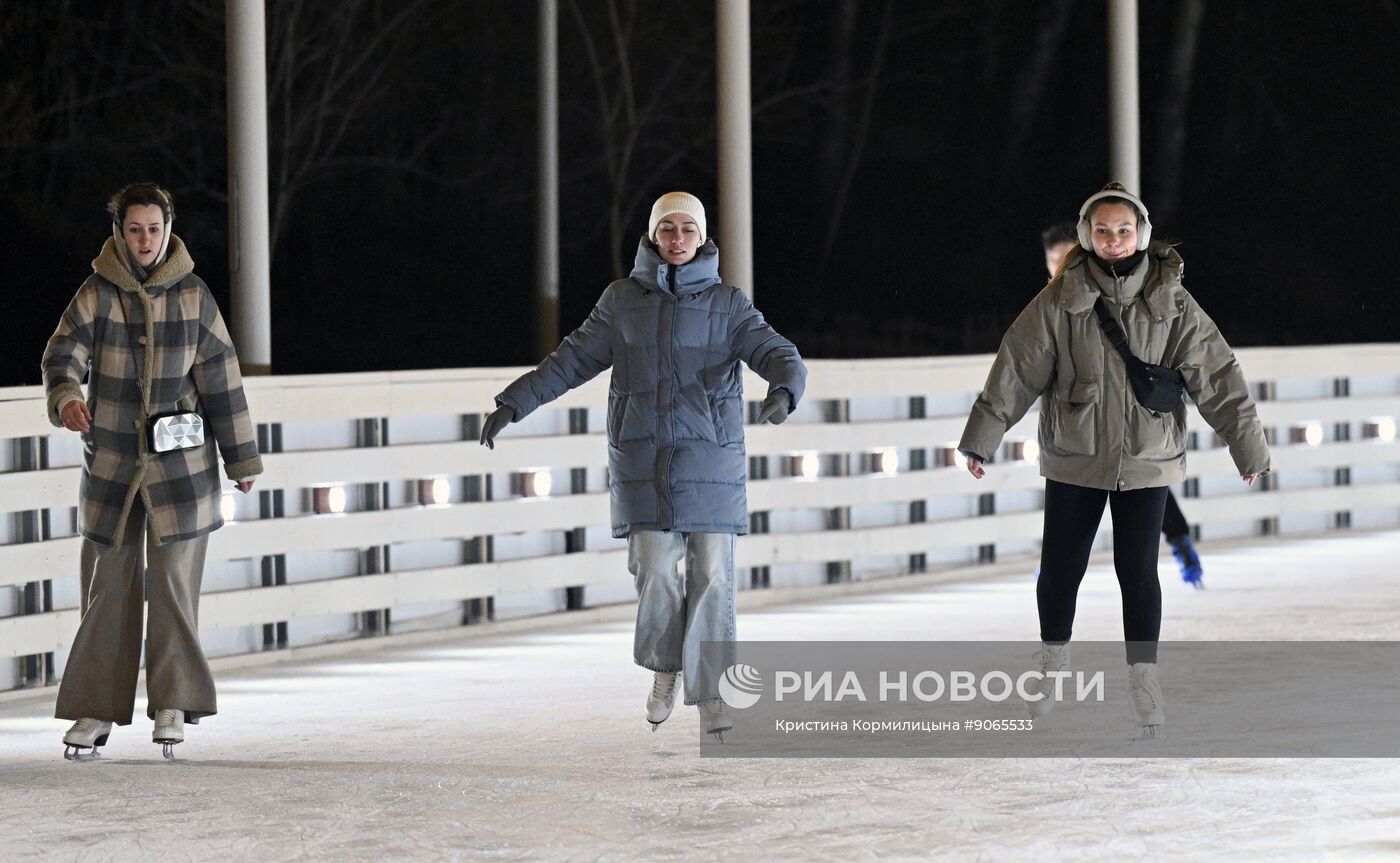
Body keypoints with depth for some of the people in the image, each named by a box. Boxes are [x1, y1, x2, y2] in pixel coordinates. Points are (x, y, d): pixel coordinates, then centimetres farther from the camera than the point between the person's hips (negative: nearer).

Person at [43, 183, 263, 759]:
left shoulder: (193, 296, 0)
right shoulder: (97, 294, -1)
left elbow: (221, 378, 4)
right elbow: (63, 354, -13)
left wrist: (241, 458, 7)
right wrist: (66, 398, -36)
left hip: (182, 465, -1)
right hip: (111, 463, 1)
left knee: (173, 583, -3)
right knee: (107, 587, 4)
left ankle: (173, 703, 6)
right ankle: (97, 710, 11)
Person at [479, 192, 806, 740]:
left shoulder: (728, 304, 5)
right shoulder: (623, 300, 9)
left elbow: (777, 354, -7)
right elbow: (572, 361, 14)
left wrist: (783, 390, -30)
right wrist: (512, 404, 8)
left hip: (711, 462, 0)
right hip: (643, 462, 1)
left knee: (712, 580, -5)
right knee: (655, 572, -9)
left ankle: (714, 706, 1)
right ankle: (665, 666, 19)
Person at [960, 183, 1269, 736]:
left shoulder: (1170, 302, -5)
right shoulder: (1061, 300, -7)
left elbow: (1215, 373, -3)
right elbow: (1017, 367, -5)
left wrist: (1247, 443, -4)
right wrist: (982, 437, -6)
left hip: (1147, 462, 0)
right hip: (1074, 458, 0)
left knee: (1138, 571, 0)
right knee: (1060, 568, 8)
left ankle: (1143, 678, 14)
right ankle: (1053, 665, 30)